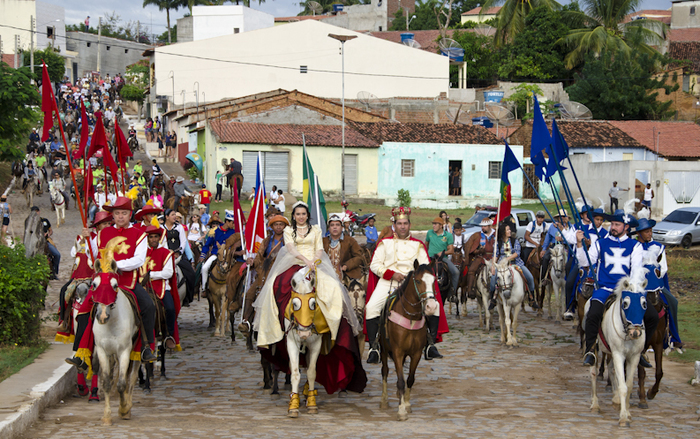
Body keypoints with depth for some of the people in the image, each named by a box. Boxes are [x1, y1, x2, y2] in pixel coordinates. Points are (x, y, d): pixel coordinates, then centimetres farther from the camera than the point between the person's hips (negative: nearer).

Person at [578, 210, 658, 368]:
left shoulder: (635, 246, 11)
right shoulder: (600, 243, 12)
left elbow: (637, 270, 0)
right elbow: (585, 262, 3)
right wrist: (580, 244, -12)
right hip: (605, 289, -1)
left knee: (653, 316, -15)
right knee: (593, 315, -30)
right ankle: (589, 351, -13)